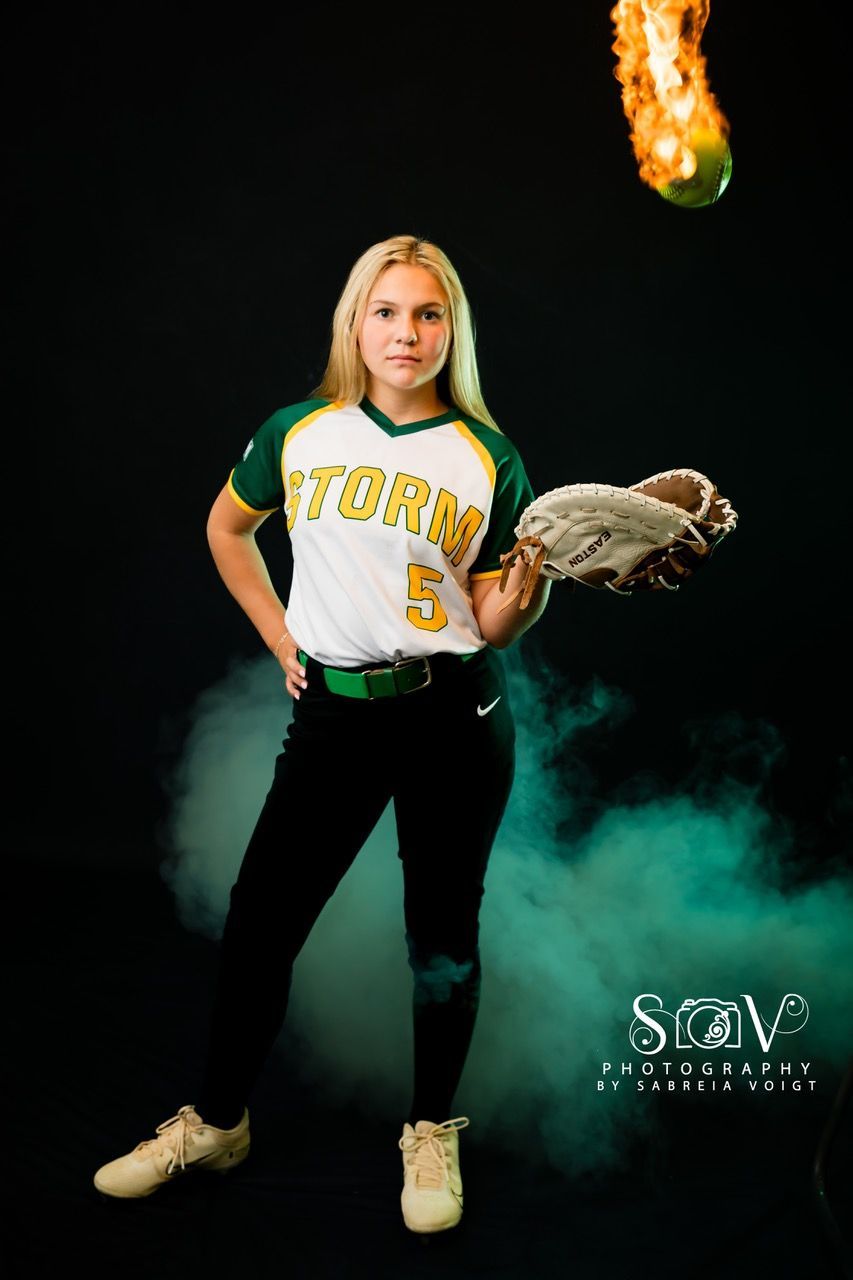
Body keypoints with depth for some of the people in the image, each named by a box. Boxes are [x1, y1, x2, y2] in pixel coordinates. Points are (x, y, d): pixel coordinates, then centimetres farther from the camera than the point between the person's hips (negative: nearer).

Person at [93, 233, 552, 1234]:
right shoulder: (301, 432, 3)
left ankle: (432, 1134, 30)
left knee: (442, 938, 8)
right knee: (260, 917, 6)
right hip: (334, 709, 2)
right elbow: (227, 527, 19)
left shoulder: (489, 459, 0)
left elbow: (494, 626, 0)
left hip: (456, 712, -1)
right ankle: (215, 1123, 28)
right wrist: (280, 638, 11)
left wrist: (536, 570, -20)